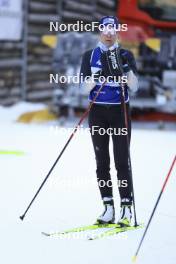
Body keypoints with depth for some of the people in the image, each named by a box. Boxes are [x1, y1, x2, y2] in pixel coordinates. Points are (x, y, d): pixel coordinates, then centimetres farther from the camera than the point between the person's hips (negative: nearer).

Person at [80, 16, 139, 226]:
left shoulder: (126, 55, 3)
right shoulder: (90, 56, 4)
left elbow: (134, 87, -3)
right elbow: (85, 87, -2)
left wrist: (126, 67, -17)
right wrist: (97, 74, -19)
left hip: (120, 112, -1)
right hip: (98, 112, 2)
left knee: (122, 161, -6)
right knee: (101, 162, 2)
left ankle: (126, 208, -3)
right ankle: (108, 208, 8)